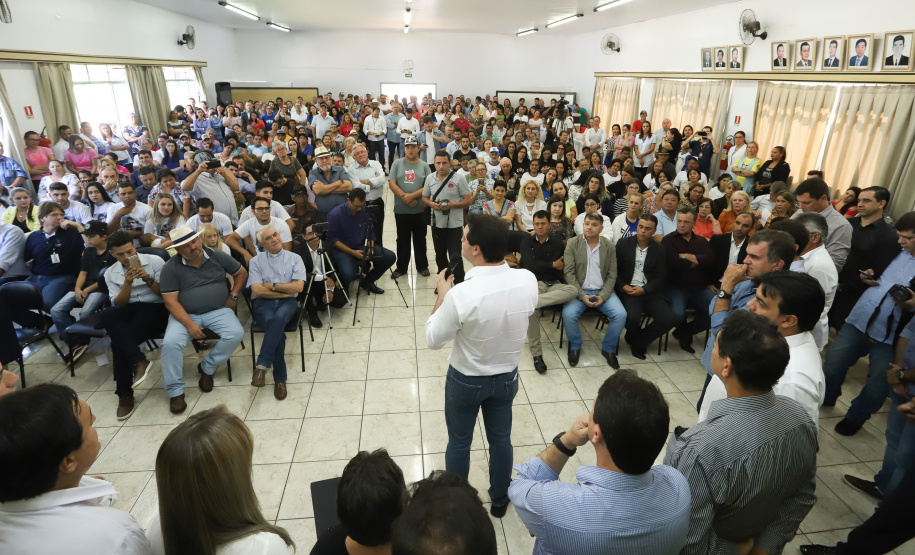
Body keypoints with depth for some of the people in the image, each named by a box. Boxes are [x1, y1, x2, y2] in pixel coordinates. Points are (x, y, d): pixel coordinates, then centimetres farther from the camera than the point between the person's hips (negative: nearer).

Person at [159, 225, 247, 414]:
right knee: (170, 343, -28)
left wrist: (233, 297, 2)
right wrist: (189, 324, -20)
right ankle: (175, 391, -9)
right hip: (185, 314, -1)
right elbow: (170, 301, -8)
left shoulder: (217, 256, 0)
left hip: (218, 311, 1)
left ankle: (207, 368, -1)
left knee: (236, 334, -26)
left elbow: (242, 273, 12)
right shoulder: (170, 268, -5)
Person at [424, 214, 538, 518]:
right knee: (501, 439, 23)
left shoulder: (461, 294, -33)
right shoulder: (528, 280, -19)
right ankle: (500, 500, 45)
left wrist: (442, 296, -7)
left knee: (459, 442, 20)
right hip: (507, 376, 4)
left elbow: (432, 340, -18)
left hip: (466, 380, -3)